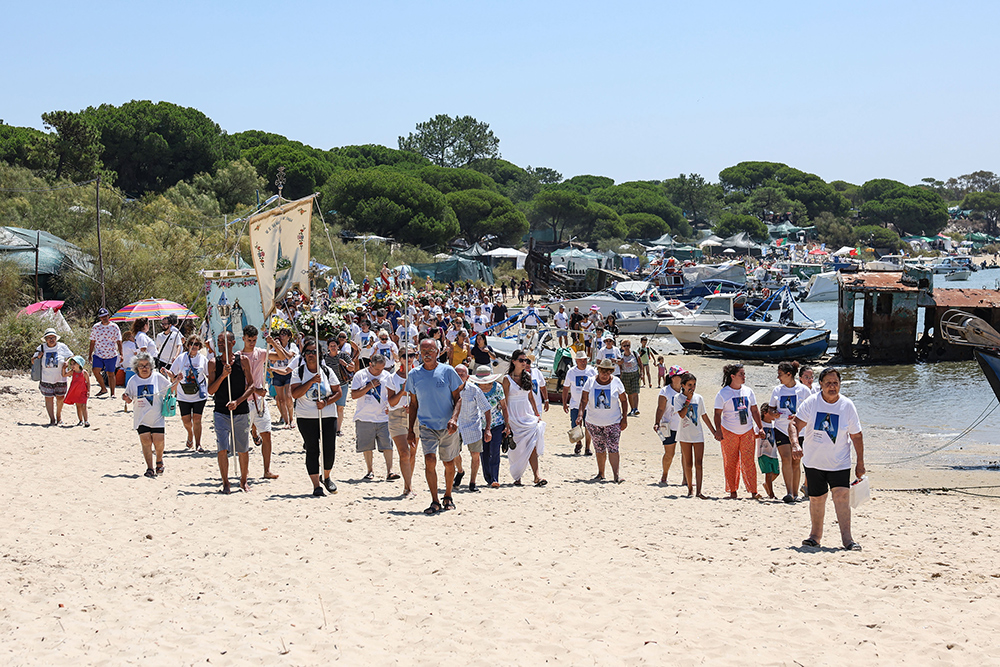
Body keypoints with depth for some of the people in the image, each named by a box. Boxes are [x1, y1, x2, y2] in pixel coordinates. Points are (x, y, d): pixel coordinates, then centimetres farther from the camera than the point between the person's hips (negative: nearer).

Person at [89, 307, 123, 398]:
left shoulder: (114, 327, -1)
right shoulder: (95, 327, 4)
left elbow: (118, 341, -1)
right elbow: (92, 342, 10)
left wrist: (121, 354, -13)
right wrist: (90, 355, 9)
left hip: (111, 355, -2)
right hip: (98, 354, 2)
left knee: (110, 374, 4)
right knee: (95, 370, -14)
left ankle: (112, 393, 14)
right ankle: (103, 389, 4)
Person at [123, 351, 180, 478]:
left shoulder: (158, 378, -2)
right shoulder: (133, 381, 1)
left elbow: (170, 389, 9)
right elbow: (129, 400, 8)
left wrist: (176, 381, -10)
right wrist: (126, 398, -14)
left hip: (157, 417, -1)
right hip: (141, 419, 1)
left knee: (158, 442, -5)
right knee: (146, 442, -6)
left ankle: (159, 461, 25)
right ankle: (149, 468, 1)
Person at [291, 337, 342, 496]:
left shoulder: (327, 371, 5)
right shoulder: (298, 372, 0)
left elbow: (338, 392, 6)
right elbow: (295, 394, -12)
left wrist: (326, 402, -11)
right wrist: (312, 381, -19)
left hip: (328, 416, 1)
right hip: (306, 417, -1)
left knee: (330, 449, -2)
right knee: (312, 450, -2)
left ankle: (326, 477, 24)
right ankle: (316, 485, 4)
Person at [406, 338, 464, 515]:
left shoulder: (447, 371, -2)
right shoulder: (414, 375, 3)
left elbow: (458, 398, 1)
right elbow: (413, 404, 12)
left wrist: (454, 419, -15)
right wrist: (410, 429, 9)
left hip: (448, 426, 0)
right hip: (427, 425, 0)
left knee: (449, 463, 9)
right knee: (430, 460, -17)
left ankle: (448, 497, 31)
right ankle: (435, 502, -12)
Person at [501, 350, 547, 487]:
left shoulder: (527, 376, 9)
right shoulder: (507, 379, -6)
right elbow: (504, 402, -7)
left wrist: (537, 414, 14)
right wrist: (507, 423, -11)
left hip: (528, 414, 4)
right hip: (514, 416, -4)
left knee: (532, 445, -11)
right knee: (517, 448, 0)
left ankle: (537, 476, -19)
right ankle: (516, 476, 16)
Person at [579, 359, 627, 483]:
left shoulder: (616, 382, -2)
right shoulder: (591, 382, -1)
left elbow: (624, 400, 5)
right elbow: (584, 400, 2)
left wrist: (624, 418, 0)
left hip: (613, 422, -2)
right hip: (594, 422, 2)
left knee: (613, 448, -11)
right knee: (599, 448, 9)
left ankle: (616, 475, -11)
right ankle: (601, 473, 22)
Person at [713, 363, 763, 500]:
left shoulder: (748, 391, 8)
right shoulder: (723, 393, -4)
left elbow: (755, 411, 14)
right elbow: (718, 413, -4)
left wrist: (760, 428, 10)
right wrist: (718, 430, -13)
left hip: (747, 432, 3)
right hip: (729, 432, -3)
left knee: (749, 461, -4)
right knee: (731, 462, 1)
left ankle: (753, 492, -4)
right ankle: (732, 491, 11)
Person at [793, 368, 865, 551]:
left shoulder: (847, 406, -5)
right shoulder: (811, 403, -6)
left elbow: (856, 436, 2)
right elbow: (796, 425, -6)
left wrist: (860, 463, 2)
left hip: (839, 462, -1)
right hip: (813, 461, 1)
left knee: (842, 496, -14)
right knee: (816, 499, 7)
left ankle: (847, 538, -12)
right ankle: (815, 535, 24)